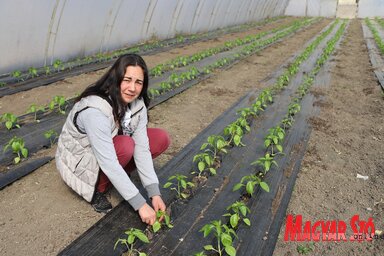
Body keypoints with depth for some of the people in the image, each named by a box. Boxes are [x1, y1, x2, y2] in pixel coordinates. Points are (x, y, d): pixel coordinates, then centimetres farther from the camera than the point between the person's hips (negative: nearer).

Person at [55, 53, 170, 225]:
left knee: (161, 138, -9)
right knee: (126, 146, -34)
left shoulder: (137, 103, -15)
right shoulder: (95, 110, -35)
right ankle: (97, 188, -8)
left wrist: (154, 193, -23)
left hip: (109, 146, 7)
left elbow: (141, 147, -17)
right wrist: (140, 204, -34)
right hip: (78, 160, -6)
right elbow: (108, 163, -37)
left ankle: (116, 177, 1)